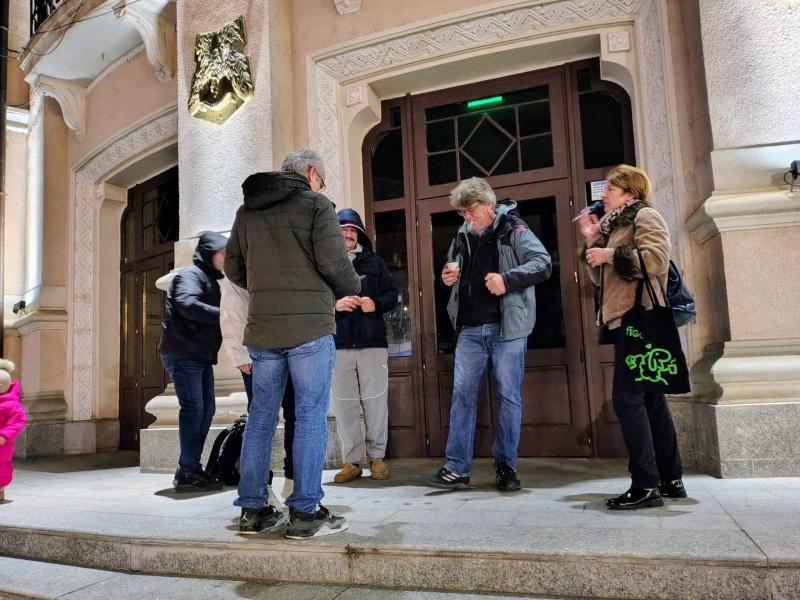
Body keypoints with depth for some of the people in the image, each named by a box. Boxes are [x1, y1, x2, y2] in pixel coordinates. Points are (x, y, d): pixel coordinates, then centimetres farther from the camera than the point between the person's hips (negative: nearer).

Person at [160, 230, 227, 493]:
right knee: (193, 409, -11)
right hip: (182, 353, -10)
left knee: (206, 409, 10)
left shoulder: (210, 280, 21)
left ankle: (191, 468, 18)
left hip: (201, 355, 10)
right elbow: (186, 304, -27)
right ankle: (188, 473, -6)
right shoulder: (191, 274, -8)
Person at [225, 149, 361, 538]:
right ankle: (305, 512, 2)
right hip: (309, 326, -5)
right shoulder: (315, 204, -1)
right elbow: (333, 262, -11)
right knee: (310, 416, 0)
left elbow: (232, 267, 16)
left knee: (261, 415, 11)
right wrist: (352, 288, 8)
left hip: (262, 328, 6)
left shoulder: (247, 210, 16)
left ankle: (252, 510, 17)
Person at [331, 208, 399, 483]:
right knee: (343, 405, 2)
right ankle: (351, 461, 14)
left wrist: (376, 303, -10)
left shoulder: (374, 261, 13)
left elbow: (392, 293, 11)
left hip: (372, 341, 1)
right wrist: (334, 305, -18)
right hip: (337, 344, -1)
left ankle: (377, 457, 17)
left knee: (376, 402, 4)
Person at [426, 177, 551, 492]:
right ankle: (456, 468, 7)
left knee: (508, 397, 2)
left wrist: (507, 279, -24)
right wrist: (449, 278, 4)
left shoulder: (513, 229, -2)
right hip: (470, 330, 5)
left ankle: (506, 466, 14)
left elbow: (543, 262, -11)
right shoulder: (462, 236, 14)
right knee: (462, 395, 2)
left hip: (507, 327, -5)